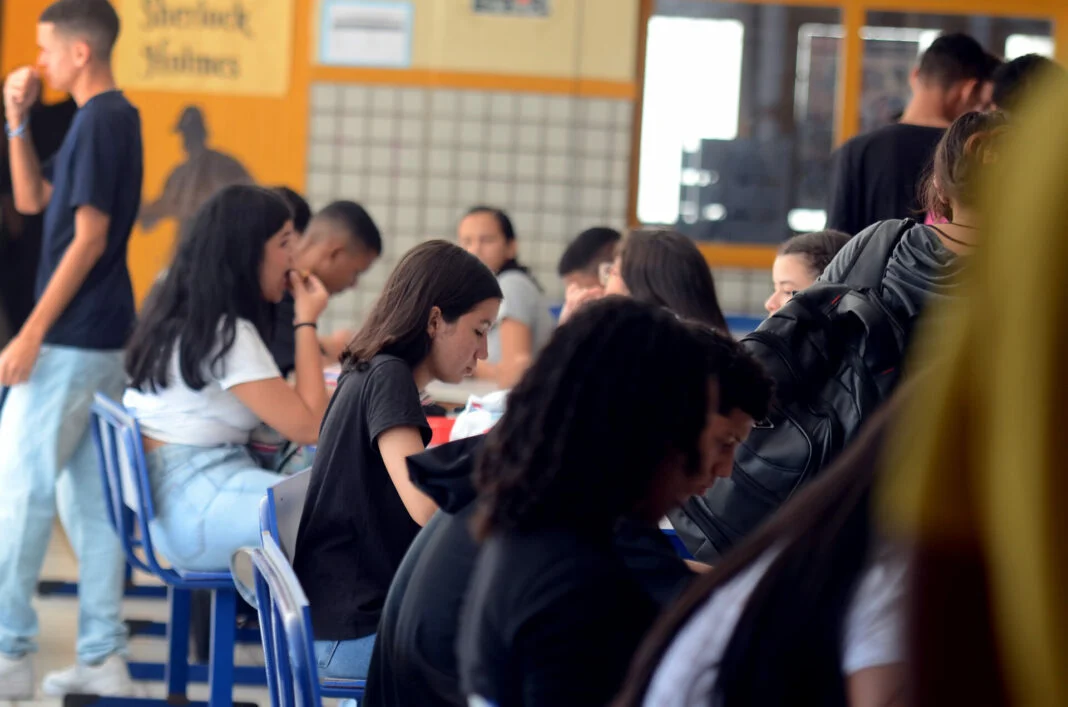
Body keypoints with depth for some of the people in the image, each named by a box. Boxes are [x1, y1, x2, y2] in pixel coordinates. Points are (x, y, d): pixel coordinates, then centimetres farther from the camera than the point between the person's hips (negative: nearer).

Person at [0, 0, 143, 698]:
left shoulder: (98, 122, -15)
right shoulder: (116, 118, 14)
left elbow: (88, 238, -20)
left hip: (71, 340, -9)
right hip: (104, 340, 9)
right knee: (91, 496, 9)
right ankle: (104, 658, 11)